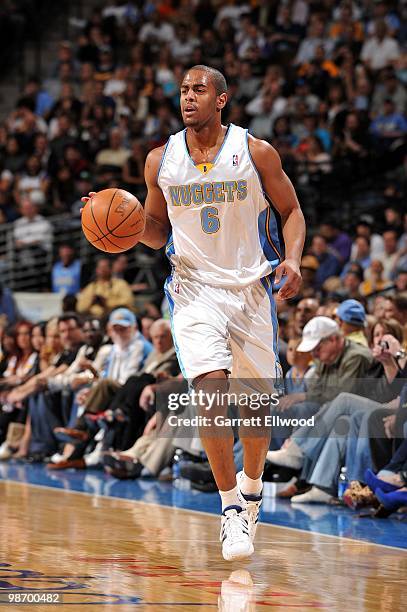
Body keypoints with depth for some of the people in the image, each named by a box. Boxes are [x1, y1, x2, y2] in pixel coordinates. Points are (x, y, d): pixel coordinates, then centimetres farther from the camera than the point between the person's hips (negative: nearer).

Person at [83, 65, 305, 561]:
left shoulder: (256, 153, -5)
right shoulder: (161, 161, 1)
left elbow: (291, 211, 4)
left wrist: (292, 259, -14)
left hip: (252, 287, 0)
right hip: (195, 287, 0)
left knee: (257, 401, 7)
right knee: (210, 388, -21)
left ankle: (251, 485, 37)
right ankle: (230, 507, -10)